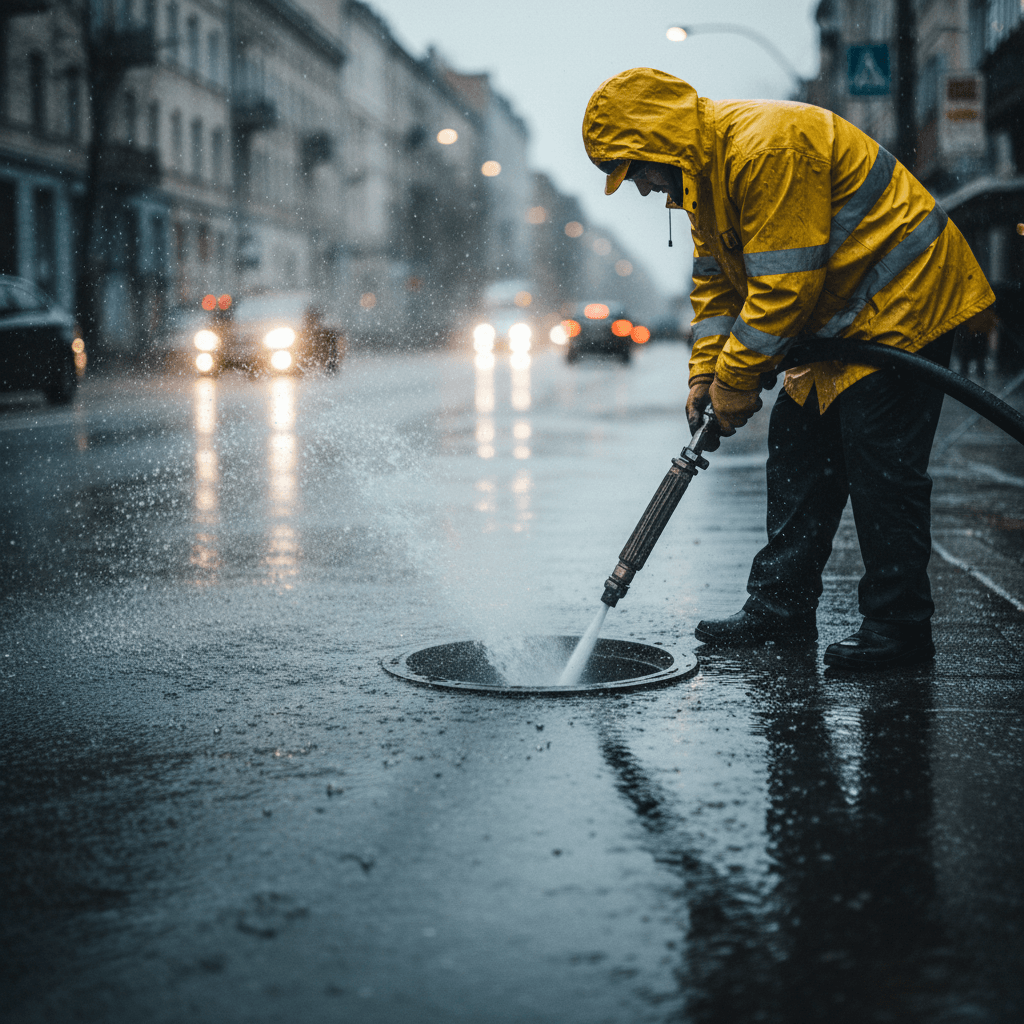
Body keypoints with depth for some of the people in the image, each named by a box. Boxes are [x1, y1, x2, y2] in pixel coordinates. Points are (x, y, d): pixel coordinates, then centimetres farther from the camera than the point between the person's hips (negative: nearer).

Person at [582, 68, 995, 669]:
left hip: (903, 302, -10)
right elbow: (717, 279, 13)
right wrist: (707, 372, 1)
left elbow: (783, 284, -27)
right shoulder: (700, 171, 8)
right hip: (841, 312, 10)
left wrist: (738, 380, -20)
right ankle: (782, 607, 15)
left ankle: (899, 627, -5)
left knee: (880, 463, -12)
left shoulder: (768, 146, -26)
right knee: (798, 449, 9)